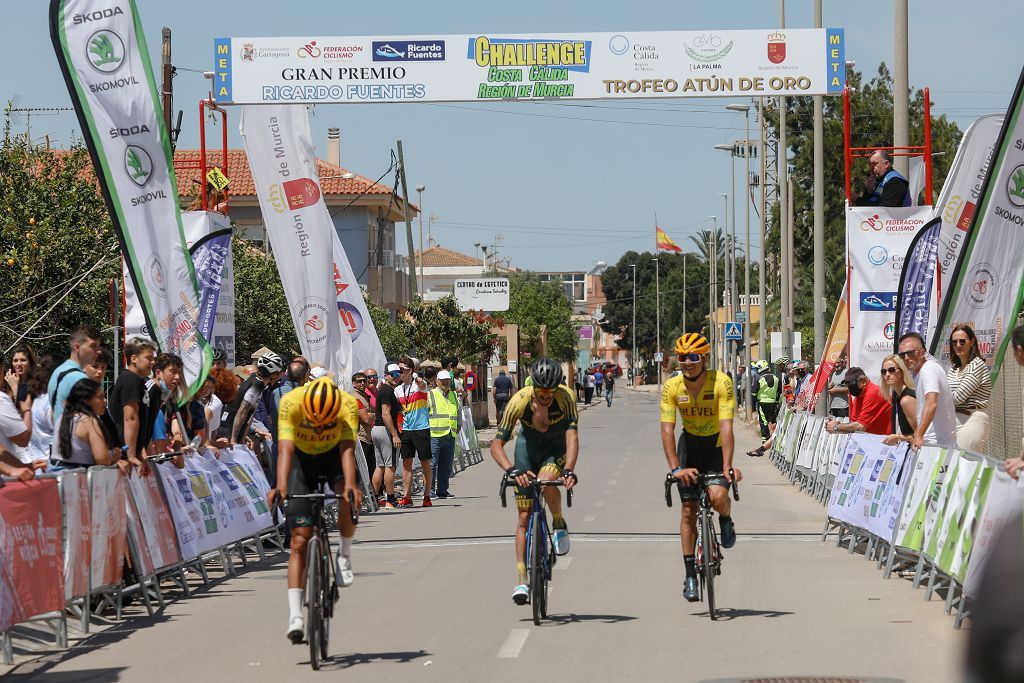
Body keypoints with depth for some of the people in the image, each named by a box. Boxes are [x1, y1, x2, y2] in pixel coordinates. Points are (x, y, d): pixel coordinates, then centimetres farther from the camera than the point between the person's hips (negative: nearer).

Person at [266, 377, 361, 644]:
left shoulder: (348, 405, -31)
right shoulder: (290, 403, -32)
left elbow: (347, 449, -38)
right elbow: (285, 449, -38)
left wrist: (350, 484, -54)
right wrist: (280, 486, -53)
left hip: (333, 455, 0)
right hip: (302, 458, 0)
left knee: (348, 499, -33)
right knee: (300, 539, -9)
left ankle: (345, 555, -5)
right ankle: (295, 615, -11)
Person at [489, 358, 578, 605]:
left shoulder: (565, 398, -29)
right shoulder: (520, 400, -28)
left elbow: (572, 436, -36)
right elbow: (496, 444, -29)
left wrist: (568, 470, -53)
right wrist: (511, 470, -46)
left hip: (557, 448, -1)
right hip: (528, 446, 1)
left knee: (545, 482, -36)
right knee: (524, 517, -4)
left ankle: (560, 524, -6)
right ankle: (521, 581, 1)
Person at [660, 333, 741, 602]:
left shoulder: (721, 383, -24)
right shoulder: (672, 388, -17)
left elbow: (726, 427, -29)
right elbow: (667, 430, -20)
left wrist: (727, 466, -38)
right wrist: (675, 468, -32)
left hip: (717, 446, -2)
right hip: (690, 445, 2)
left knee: (718, 496, -27)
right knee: (689, 509, -2)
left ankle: (726, 520, 10)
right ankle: (690, 575, 6)